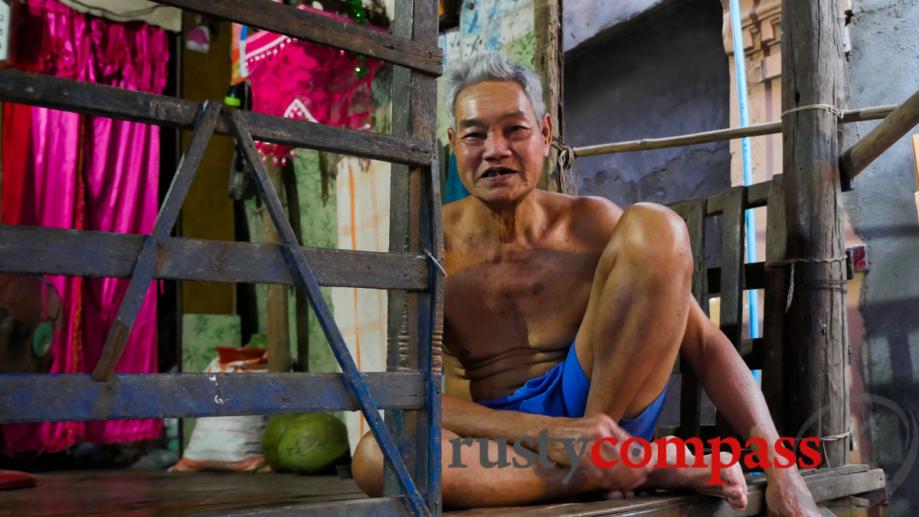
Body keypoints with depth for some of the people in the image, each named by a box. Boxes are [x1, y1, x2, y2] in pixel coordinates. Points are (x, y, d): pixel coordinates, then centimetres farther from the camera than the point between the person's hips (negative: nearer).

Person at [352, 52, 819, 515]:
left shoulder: (593, 224, -2)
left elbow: (705, 345, -3)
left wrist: (780, 468, -15)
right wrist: (548, 433, -29)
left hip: (604, 409, 1)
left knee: (654, 227, -17)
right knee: (374, 456, -37)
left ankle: (605, 452, -12)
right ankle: (642, 468, -23)